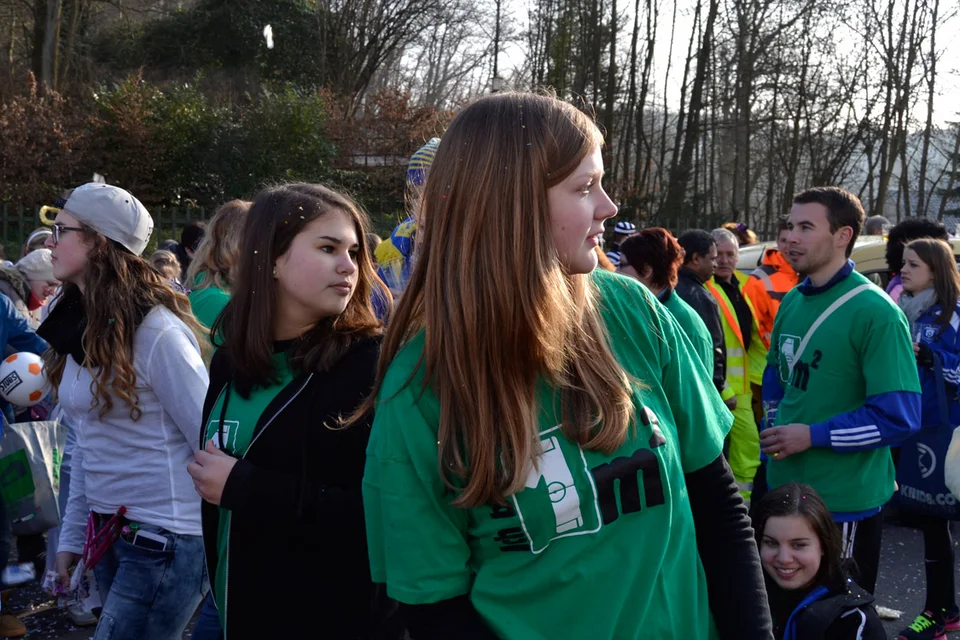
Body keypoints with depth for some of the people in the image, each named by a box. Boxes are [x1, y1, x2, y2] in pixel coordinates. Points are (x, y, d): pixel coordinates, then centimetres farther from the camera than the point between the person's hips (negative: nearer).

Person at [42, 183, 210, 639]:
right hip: (109, 532, 8)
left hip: (163, 539, -8)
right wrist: (72, 534, 13)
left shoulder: (156, 331, -18)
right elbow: (86, 444, 12)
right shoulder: (81, 325, 6)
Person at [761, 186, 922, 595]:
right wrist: (775, 432, 5)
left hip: (845, 499, -7)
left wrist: (813, 436, -20)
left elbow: (899, 416, -21)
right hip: (785, 486, 7)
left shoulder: (875, 313, -18)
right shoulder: (792, 302, 5)